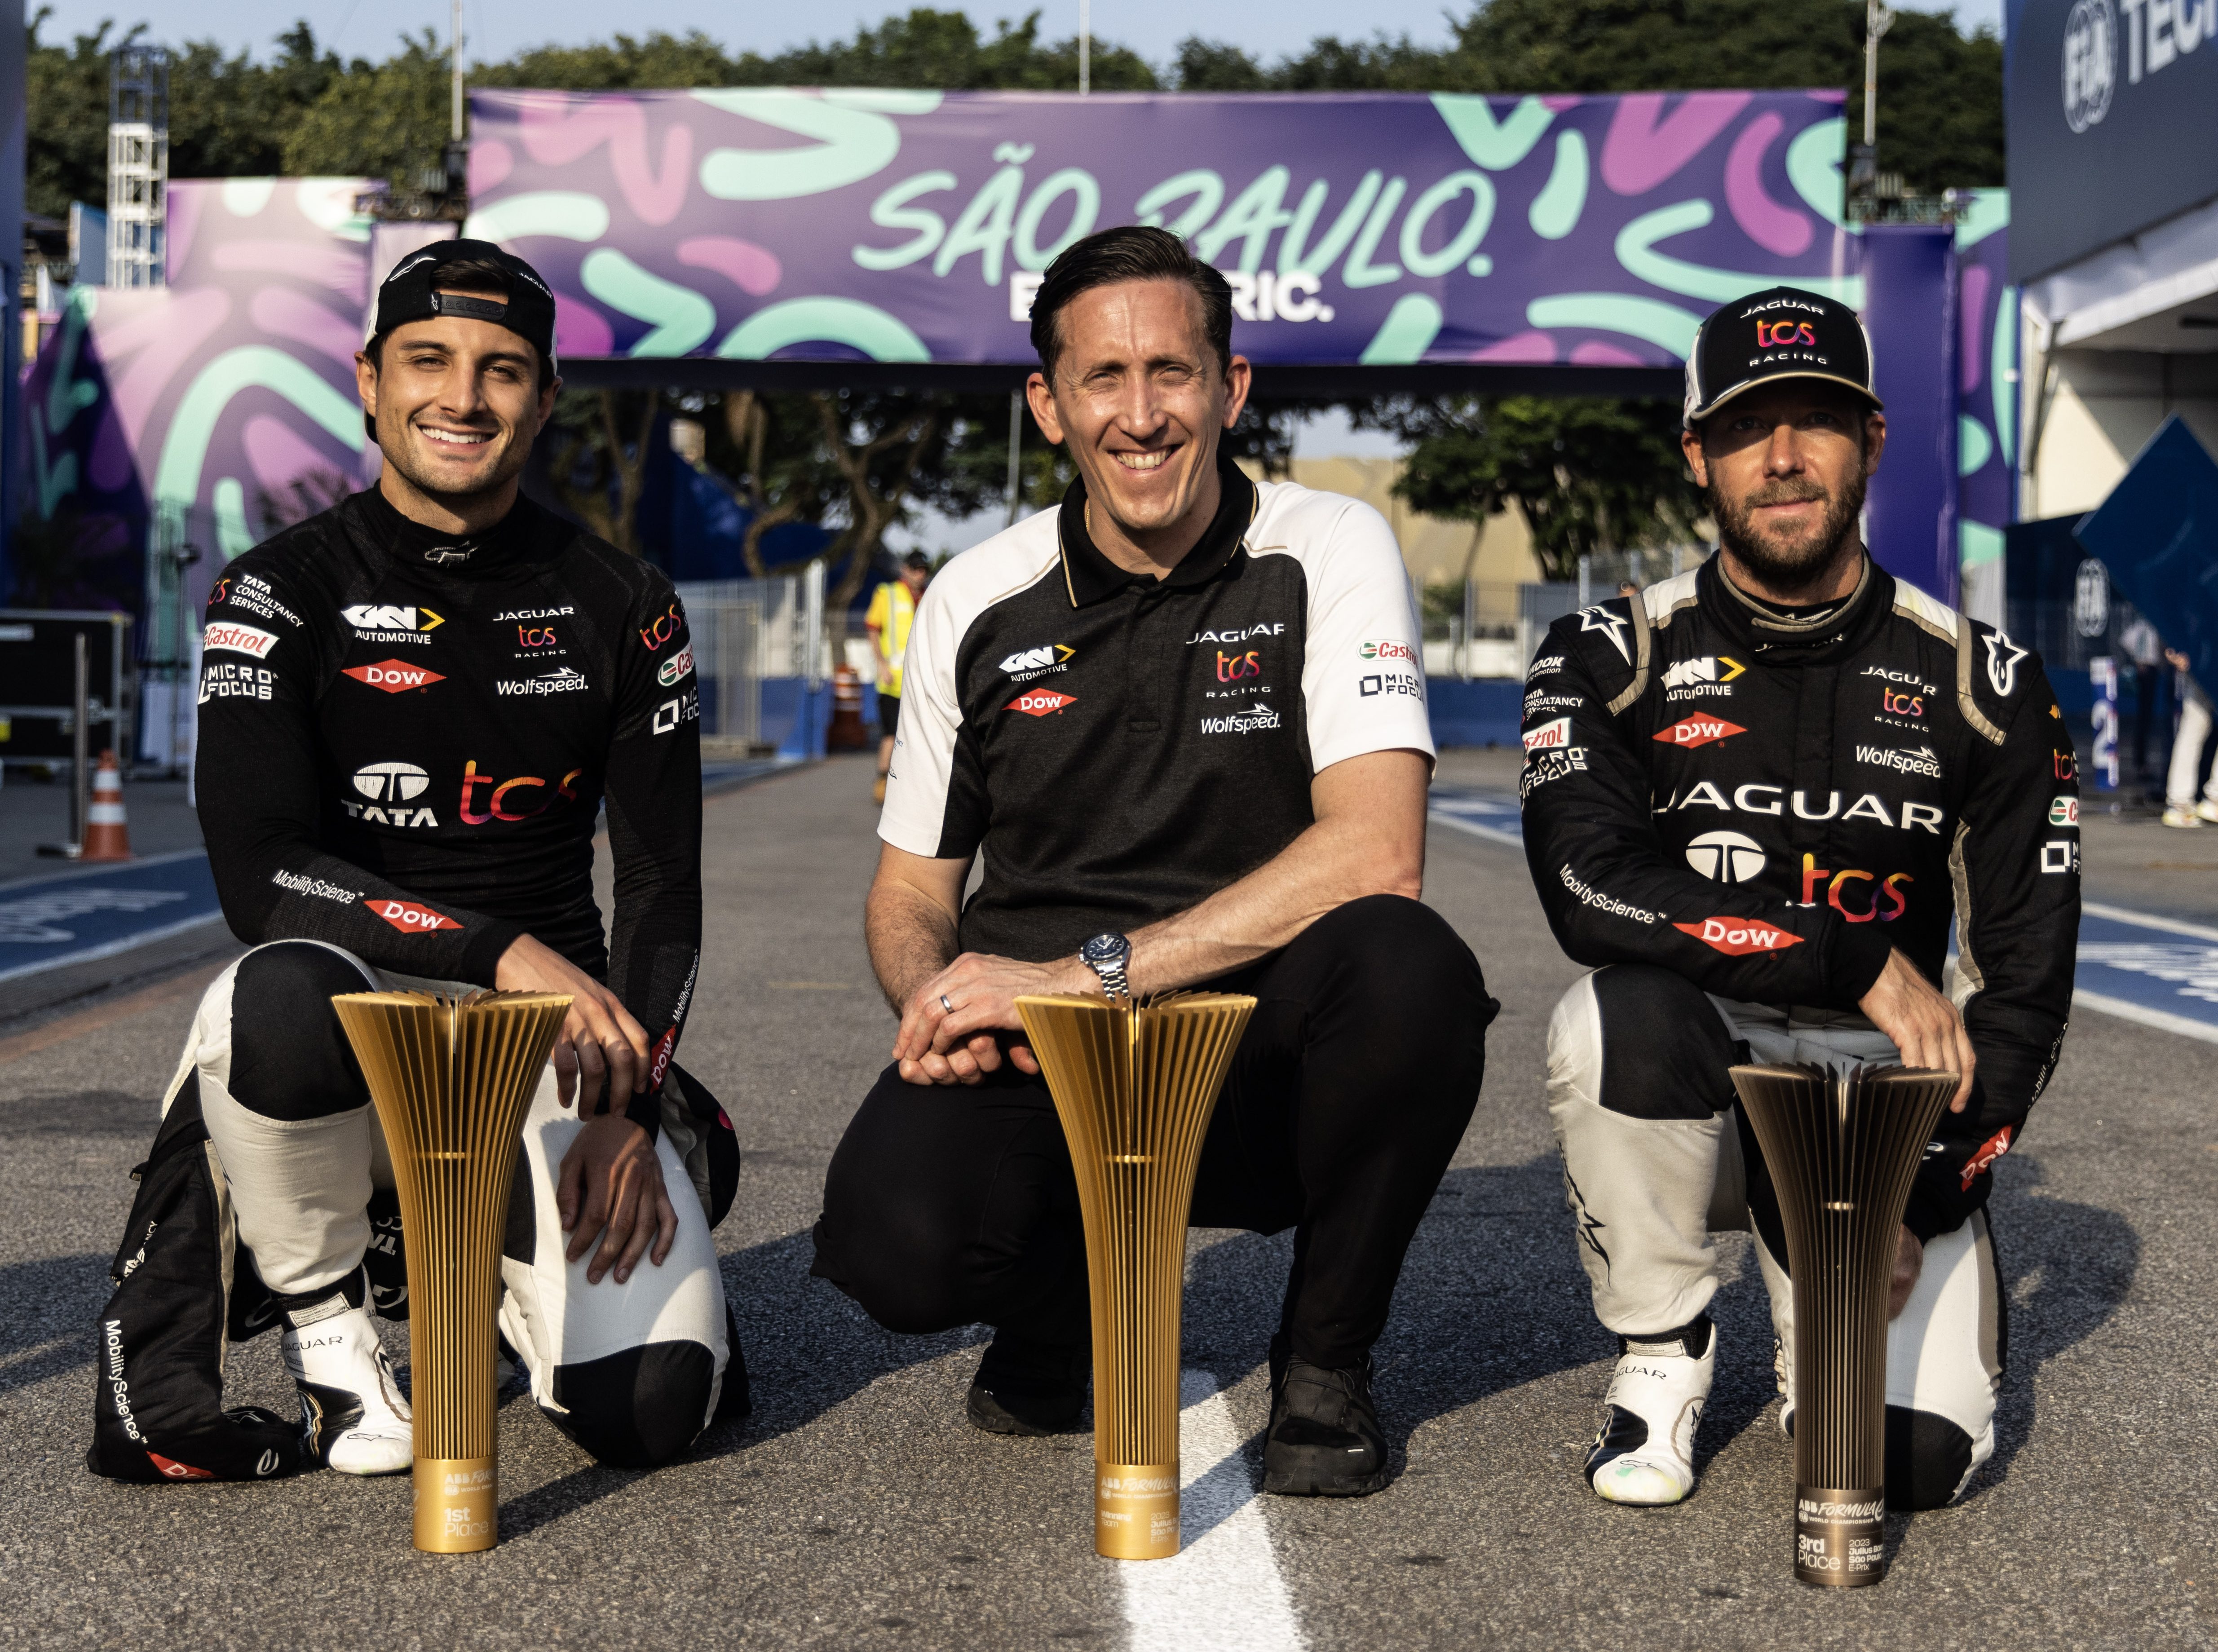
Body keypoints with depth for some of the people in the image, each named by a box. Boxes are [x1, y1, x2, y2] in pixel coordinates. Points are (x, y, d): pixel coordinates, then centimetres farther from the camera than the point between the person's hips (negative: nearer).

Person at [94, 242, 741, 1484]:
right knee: (285, 998, -40)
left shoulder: (622, 608, 5)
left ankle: (498, 1251, 20)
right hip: (355, 1009, -2)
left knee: (652, 1405, -17)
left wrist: (626, 1110, -10)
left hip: (554, 1034, 2)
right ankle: (323, 1312, -9)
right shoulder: (283, 594, -2)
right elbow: (258, 873, -15)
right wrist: (504, 951, -26)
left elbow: (666, 890, 5)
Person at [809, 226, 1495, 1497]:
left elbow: (1377, 855, -19)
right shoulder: (977, 606, 5)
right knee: (892, 1238, -30)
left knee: (1409, 967, -35)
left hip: (1263, 1051, -1)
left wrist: (1090, 970, -24)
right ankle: (1066, 1305, 11)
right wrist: (930, 993, -12)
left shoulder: (1330, 555, -5)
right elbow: (911, 889, 14)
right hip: (1034, 1065, 1)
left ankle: (1326, 1358, -5)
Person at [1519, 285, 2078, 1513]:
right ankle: (1660, 1357, -8)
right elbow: (1588, 890, -21)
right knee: (1618, 1018, -36)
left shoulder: (1978, 686, 0)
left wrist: (1919, 1204, -11)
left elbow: (2025, 983, 0)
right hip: (1692, 1077, 0)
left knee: (1914, 1452, -21)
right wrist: (1855, 959, -23)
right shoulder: (1612, 659, -3)